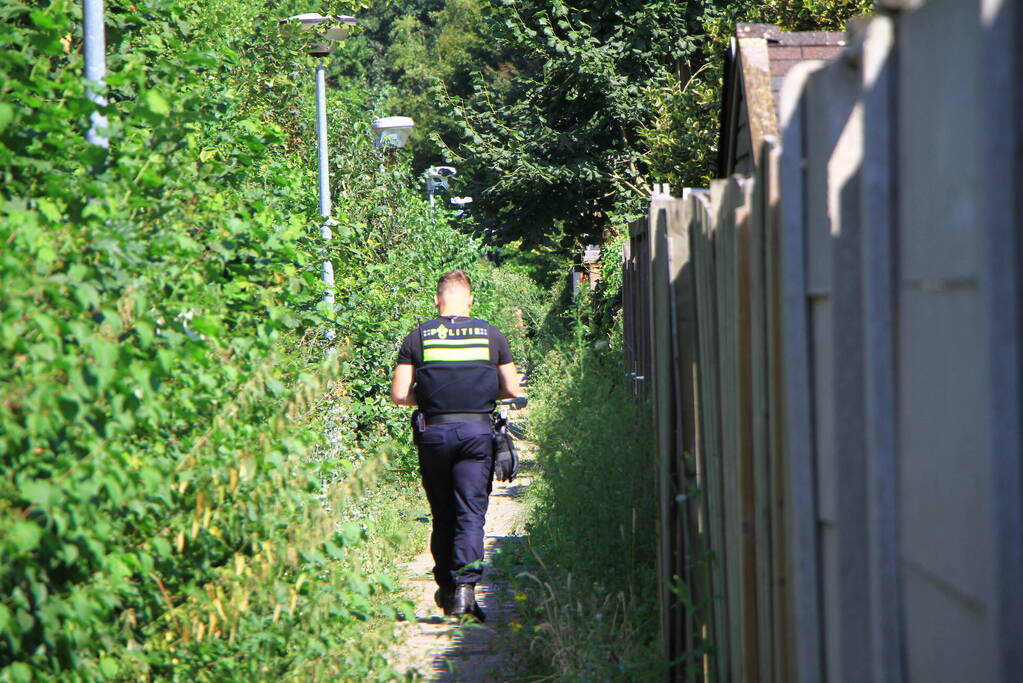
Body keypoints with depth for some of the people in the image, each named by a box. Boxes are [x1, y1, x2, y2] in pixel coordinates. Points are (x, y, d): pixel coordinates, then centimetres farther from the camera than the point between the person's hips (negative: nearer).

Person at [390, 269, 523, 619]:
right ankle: (465, 585, -16)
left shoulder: (418, 337, 1)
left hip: (433, 432, 1)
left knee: (442, 515, 14)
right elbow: (512, 390, 4)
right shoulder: (491, 335, 2)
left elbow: (400, 394, -3)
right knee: (471, 514, -1)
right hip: (477, 432, -1)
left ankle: (445, 588, 20)